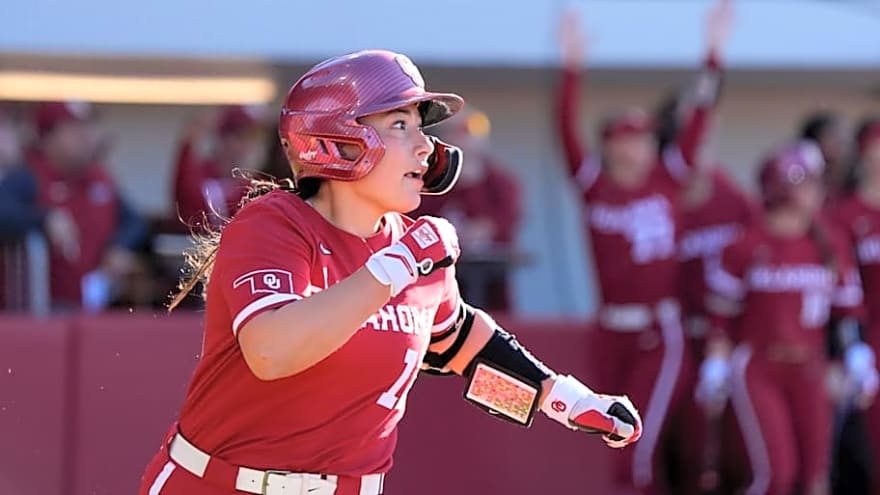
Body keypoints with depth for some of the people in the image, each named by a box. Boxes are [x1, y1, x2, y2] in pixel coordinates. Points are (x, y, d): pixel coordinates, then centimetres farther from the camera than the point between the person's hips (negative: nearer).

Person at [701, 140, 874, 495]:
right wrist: (715, 369, -7)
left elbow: (847, 310, 9)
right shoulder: (747, 246, -8)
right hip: (757, 371, -4)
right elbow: (722, 315, -3)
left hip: (809, 372, 4)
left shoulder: (831, 243, 3)